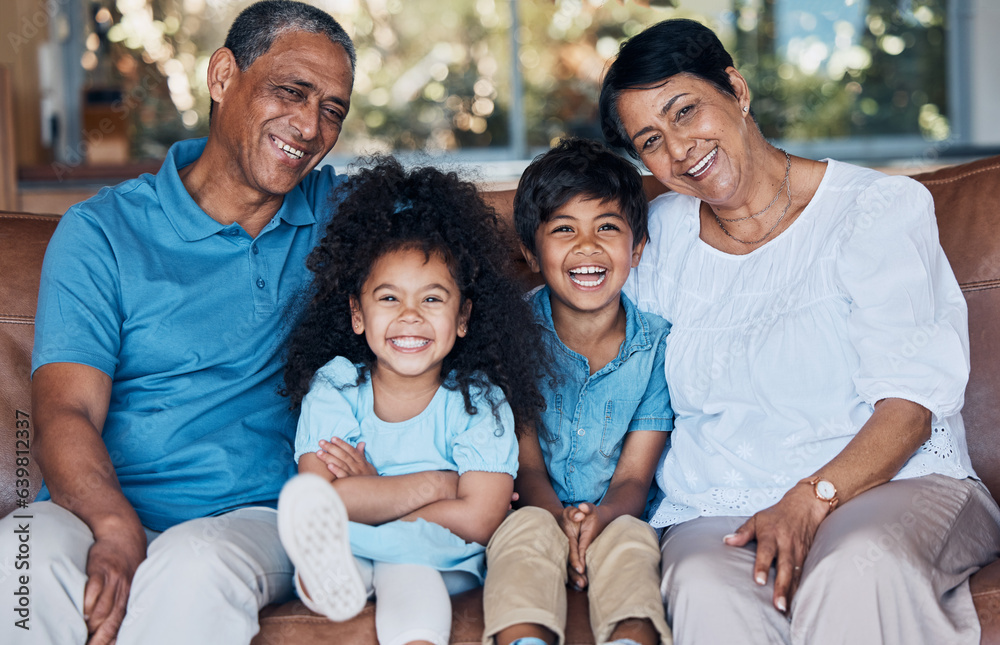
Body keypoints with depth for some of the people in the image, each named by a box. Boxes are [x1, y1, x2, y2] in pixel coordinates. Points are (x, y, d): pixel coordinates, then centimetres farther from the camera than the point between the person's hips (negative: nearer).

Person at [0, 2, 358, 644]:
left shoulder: (339, 215, 13)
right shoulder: (103, 231, 3)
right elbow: (65, 412, -7)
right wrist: (116, 529, -29)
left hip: (256, 519, 1)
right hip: (106, 512, -1)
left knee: (196, 566, -36)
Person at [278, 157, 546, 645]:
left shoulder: (479, 400, -5)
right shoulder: (333, 386, -3)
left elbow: (477, 520, -15)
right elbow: (323, 497, -16)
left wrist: (366, 496, -14)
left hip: (442, 562, 0)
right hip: (343, 560, 1)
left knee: (407, 575, -36)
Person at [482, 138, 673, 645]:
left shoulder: (657, 343, -2)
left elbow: (633, 478, -3)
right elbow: (526, 464, -4)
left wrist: (600, 518, -29)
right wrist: (561, 517, -29)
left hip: (618, 518, 1)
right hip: (537, 510, 0)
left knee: (628, 542, -33)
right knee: (528, 528, -33)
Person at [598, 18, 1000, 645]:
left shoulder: (882, 210, 0)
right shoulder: (656, 236, 14)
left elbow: (911, 398, -8)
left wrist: (811, 499, -23)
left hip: (892, 483, -2)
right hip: (717, 514, 2)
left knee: (862, 564, -38)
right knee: (706, 591, -34)